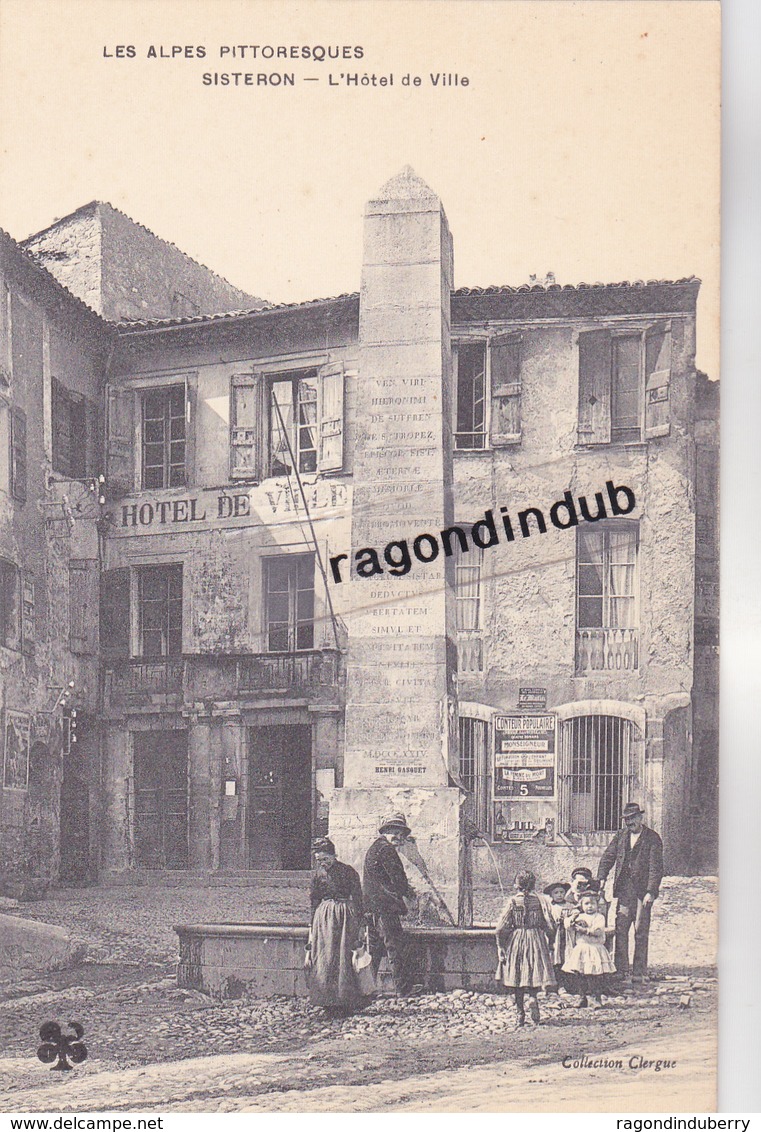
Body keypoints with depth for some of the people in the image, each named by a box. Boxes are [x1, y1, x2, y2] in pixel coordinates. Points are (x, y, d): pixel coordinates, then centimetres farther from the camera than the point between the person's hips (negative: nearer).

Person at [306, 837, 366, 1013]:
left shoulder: (348, 872, -4)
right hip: (324, 915, 3)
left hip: (346, 915, -3)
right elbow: (314, 900, 14)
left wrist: (361, 924, -4)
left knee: (344, 958, -5)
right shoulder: (318, 873, 7)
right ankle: (329, 1001, 5)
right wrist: (312, 927, 12)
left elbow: (358, 898, -1)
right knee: (324, 958, -2)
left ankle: (345, 1002, 1)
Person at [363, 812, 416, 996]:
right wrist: (408, 892, 5)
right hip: (385, 907, -10)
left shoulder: (373, 848, 20)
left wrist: (404, 888, 15)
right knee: (397, 947, -6)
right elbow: (397, 878, -14)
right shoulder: (386, 850, -12)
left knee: (374, 948, 14)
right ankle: (404, 988, -4)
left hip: (371, 907, 10)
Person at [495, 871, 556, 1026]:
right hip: (536, 941, 1)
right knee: (534, 977, 9)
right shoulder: (539, 900, 0)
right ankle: (532, 997, -17)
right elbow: (550, 927, 0)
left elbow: (501, 928, -8)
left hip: (516, 942, 0)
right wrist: (547, 943, 15)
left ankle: (519, 1015, 10)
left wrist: (500, 947, 1)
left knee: (516, 978, 8)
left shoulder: (512, 901, -4)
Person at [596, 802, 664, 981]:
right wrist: (601, 878, -3)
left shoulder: (652, 838, -3)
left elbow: (656, 867, -8)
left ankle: (640, 972, 8)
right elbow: (607, 857, 12)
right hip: (624, 890, 4)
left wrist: (651, 891, -16)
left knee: (641, 932, 0)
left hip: (643, 892, -4)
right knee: (620, 929, 2)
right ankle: (621, 969, 8)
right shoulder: (621, 836, 12)